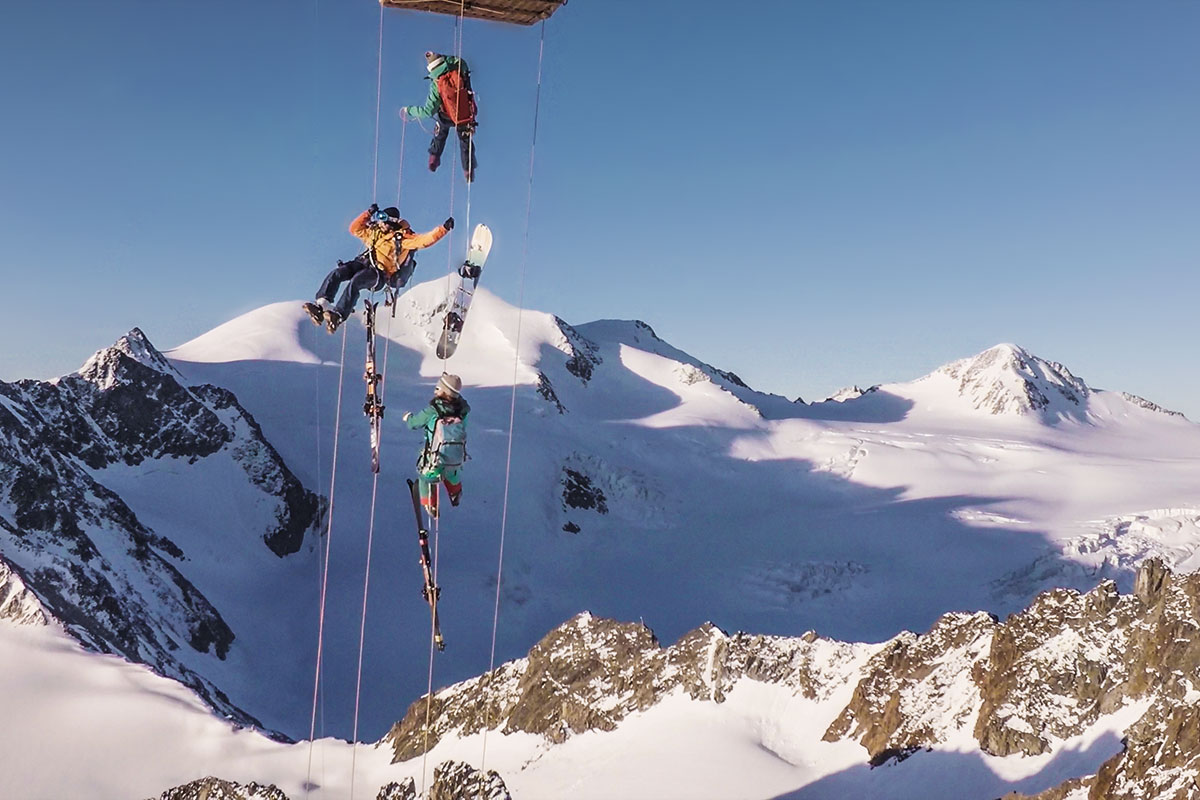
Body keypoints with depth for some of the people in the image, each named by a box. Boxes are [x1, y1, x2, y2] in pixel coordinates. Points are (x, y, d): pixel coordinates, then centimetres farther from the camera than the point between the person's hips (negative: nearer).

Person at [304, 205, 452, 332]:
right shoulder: (374, 231, 22)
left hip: (379, 274, -6)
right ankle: (322, 304, -28)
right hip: (362, 263, 6)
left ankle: (338, 315, -40)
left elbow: (424, 240, -8)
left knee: (354, 282, -33)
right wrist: (368, 213, 21)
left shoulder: (402, 237, 2)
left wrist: (444, 228, -17)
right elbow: (355, 229, 30)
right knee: (337, 273, -20)